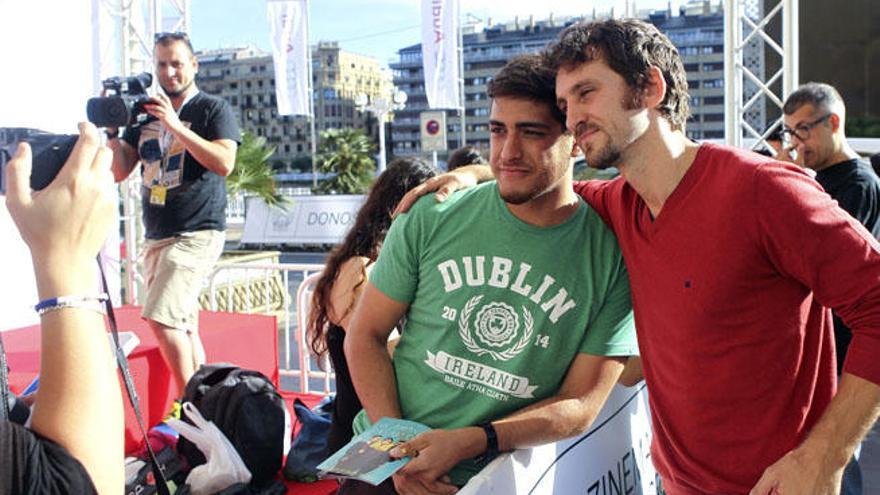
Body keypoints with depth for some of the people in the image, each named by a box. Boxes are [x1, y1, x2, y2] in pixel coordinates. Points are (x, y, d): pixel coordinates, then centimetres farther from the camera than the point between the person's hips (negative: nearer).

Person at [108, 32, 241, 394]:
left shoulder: (213, 109, 0)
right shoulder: (145, 113, 15)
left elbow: (224, 163, -16)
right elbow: (119, 171, 11)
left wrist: (175, 125, -17)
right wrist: (112, 128, -3)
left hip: (197, 234, -7)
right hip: (157, 237, 7)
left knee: (162, 317, -18)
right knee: (183, 327, 8)